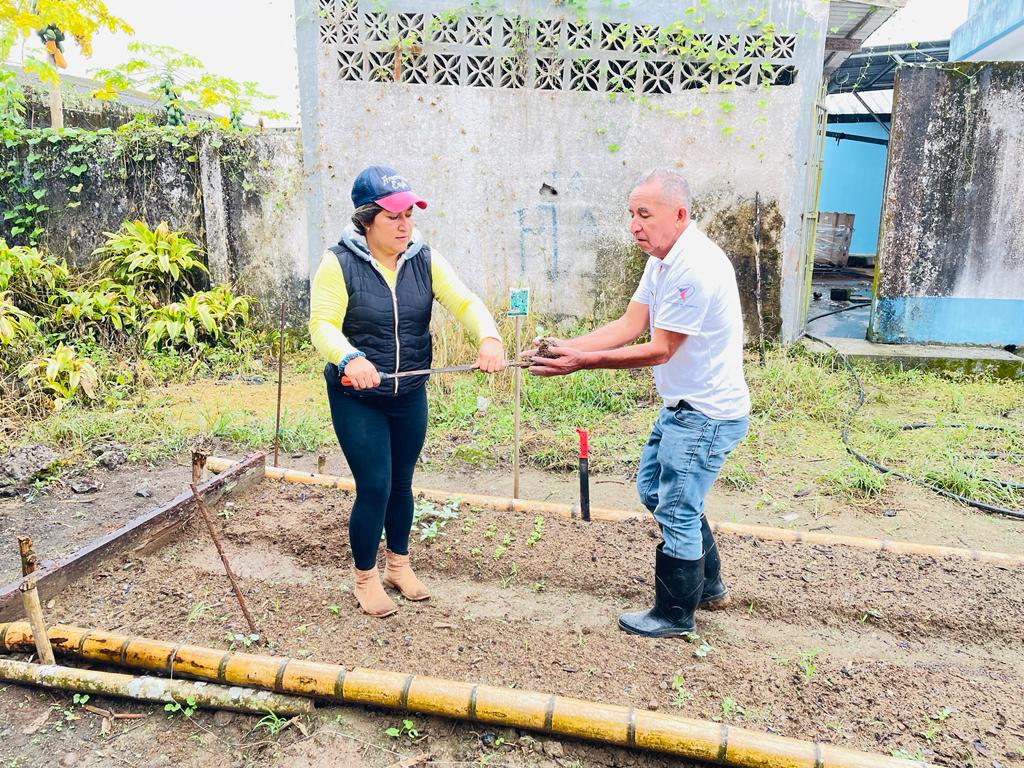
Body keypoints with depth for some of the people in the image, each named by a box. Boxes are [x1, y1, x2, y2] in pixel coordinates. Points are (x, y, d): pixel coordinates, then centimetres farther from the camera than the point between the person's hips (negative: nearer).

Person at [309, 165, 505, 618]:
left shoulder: (424, 259, -2)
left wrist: (488, 337, -32)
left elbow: (463, 302, -12)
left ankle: (398, 564, 40)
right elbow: (323, 325, -20)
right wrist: (350, 358, -41)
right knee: (374, 487, -3)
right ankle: (365, 578, 23)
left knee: (401, 483, 17)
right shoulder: (339, 263, -12)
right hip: (356, 397, -4)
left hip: (409, 396, 4)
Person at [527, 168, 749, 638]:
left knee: (677, 511, 2)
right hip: (681, 405, 11)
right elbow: (628, 326, 1)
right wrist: (564, 348, -10)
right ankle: (709, 585, 38)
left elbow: (659, 350, -23)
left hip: (707, 414, -11)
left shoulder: (694, 268, -25)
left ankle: (675, 615, 23)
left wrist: (583, 362, -22)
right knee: (654, 490, 22)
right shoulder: (662, 260, 6)